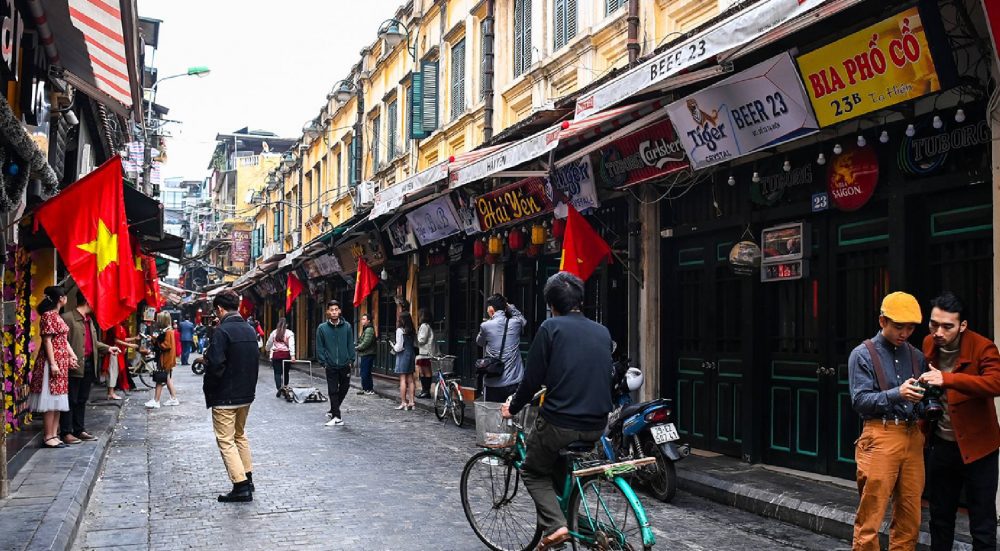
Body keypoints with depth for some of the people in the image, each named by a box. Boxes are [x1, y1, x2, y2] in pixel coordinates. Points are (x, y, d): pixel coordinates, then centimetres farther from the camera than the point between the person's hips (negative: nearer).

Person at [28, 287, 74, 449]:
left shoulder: (57, 316, 17)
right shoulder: (48, 316, -11)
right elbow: (47, 340, -16)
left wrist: (72, 356, 8)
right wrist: (52, 364, -20)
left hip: (62, 362, 10)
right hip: (52, 362, -10)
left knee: (57, 400, 10)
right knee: (50, 400, -7)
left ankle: (54, 435, 14)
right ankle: (47, 437, -4)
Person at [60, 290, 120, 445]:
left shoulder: (89, 320, 18)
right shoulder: (68, 318, -10)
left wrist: (107, 348, 13)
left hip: (89, 365, 9)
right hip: (75, 367, -9)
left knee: (82, 400, 14)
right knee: (70, 400, -2)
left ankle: (80, 430, 21)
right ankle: (66, 433, 4)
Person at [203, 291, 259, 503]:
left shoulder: (222, 331, -17)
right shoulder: (250, 330, 7)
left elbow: (215, 366, -21)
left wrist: (208, 393, -8)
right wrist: (249, 387, 16)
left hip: (225, 397, -8)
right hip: (246, 394, 8)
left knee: (226, 441, -1)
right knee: (240, 436, 21)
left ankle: (241, 486, -6)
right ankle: (247, 478, 25)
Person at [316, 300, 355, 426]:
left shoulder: (347, 326, 0)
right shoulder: (322, 328, -2)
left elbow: (351, 345, 4)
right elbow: (319, 347, 1)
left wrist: (351, 360, -1)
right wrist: (323, 362, -6)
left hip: (345, 365, 2)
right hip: (331, 366, -2)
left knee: (344, 388, 13)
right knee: (333, 391, 0)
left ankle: (334, 410, 33)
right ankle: (337, 417, 6)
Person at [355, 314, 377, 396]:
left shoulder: (369, 330, -15)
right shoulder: (365, 329, 18)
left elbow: (366, 343, -22)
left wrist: (357, 348, -11)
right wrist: (357, 346, 6)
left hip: (368, 355, -11)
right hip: (364, 355, 11)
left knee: (366, 373, -8)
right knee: (363, 373, 15)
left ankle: (370, 390, -3)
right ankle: (365, 389, 22)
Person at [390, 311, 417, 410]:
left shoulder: (400, 330, -12)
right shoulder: (412, 331, 8)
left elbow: (399, 347, -15)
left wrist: (393, 346, 6)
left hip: (403, 355, -7)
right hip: (411, 354, 7)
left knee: (402, 379, -4)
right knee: (410, 379, 9)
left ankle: (403, 402, -4)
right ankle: (411, 402, 9)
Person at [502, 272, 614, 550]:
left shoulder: (551, 327, -7)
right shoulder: (603, 331, 10)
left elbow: (533, 378, -7)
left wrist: (513, 408, 9)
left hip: (560, 422, -5)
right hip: (597, 424, 6)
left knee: (535, 473, 15)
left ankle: (554, 525, -5)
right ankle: (572, 520, 26)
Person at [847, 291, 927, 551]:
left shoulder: (916, 356, 15)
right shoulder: (862, 354, 0)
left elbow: (922, 395, 19)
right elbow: (860, 401, -8)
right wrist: (896, 394, -21)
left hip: (912, 436, 5)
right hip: (880, 437, -5)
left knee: (910, 517, 8)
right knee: (871, 513, -6)